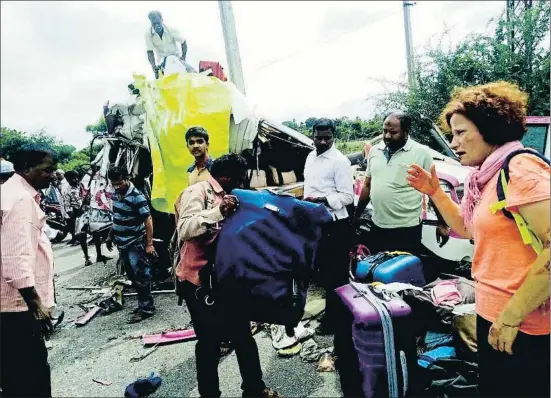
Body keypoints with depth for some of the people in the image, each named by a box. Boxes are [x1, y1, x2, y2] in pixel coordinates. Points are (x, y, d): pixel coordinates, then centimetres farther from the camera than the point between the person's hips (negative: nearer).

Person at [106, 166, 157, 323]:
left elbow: (148, 220, -18)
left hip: (135, 244, -8)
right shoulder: (116, 195, 6)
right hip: (122, 243, 8)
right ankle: (143, 304, 25)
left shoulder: (136, 196, -17)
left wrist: (149, 244, -20)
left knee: (140, 276, -1)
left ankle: (146, 308, 9)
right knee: (132, 276, 14)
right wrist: (111, 236, 22)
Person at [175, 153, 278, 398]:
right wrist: (219, 211, -34)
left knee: (243, 335, 15)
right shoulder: (197, 192, -12)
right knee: (210, 341, 5)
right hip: (199, 281, -8)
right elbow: (185, 230, -28)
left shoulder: (226, 196, 13)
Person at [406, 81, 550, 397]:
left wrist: (512, 314, -24)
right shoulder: (487, 175, 10)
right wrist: (435, 192, 8)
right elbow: (466, 228, 20)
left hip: (523, 326, -9)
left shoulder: (520, 168, -19)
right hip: (492, 315, 9)